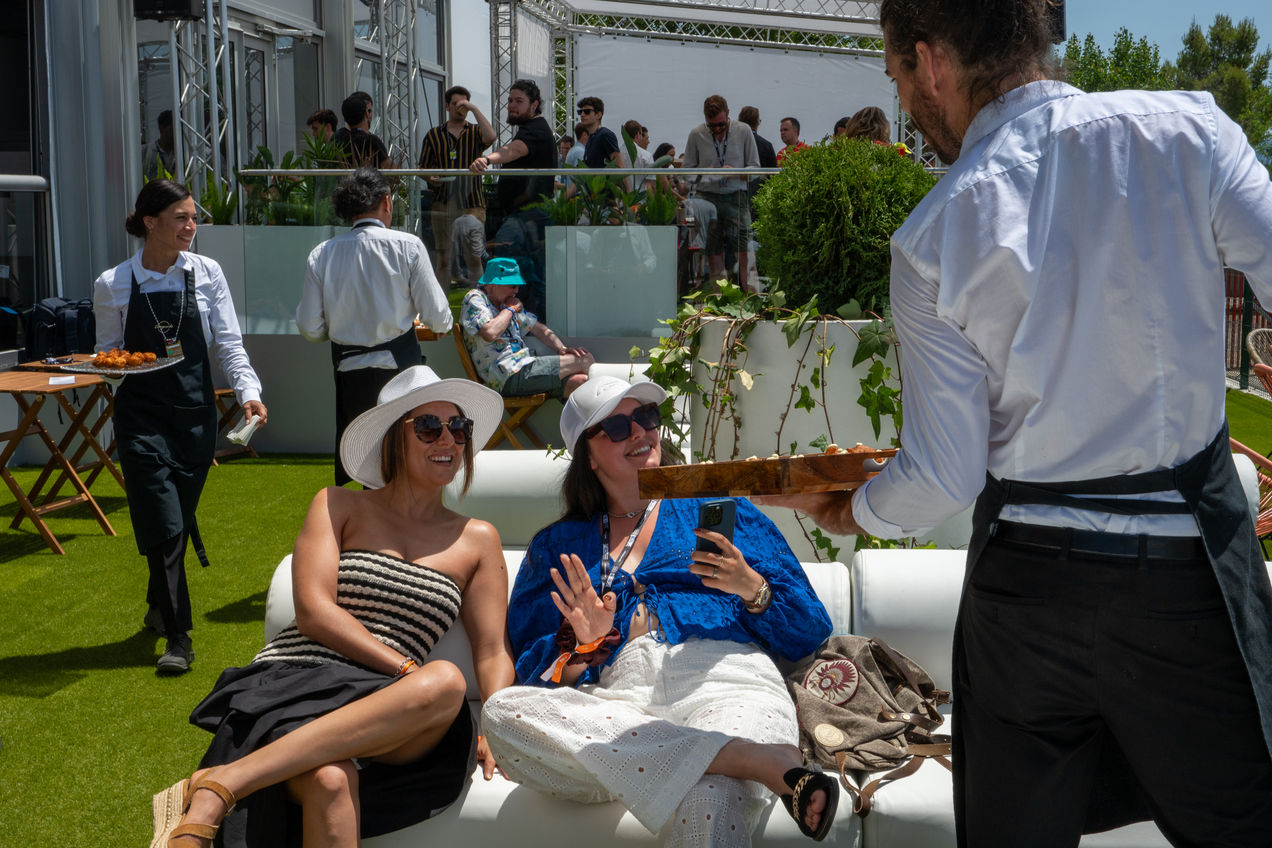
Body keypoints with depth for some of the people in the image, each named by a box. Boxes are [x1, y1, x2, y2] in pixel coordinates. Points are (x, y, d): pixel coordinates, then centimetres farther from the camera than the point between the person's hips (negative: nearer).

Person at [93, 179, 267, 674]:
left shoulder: (206, 274, 2)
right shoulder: (113, 286, -1)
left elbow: (228, 344, 0)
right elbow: (106, 353, 7)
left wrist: (249, 391, -14)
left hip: (196, 414, 2)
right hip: (142, 416, -2)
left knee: (180, 520, 11)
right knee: (164, 525, -9)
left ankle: (159, 607, 36)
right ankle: (178, 636, -1)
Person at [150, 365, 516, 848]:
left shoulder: (478, 541, 19)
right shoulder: (339, 506, 13)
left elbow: (493, 654, 14)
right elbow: (313, 611, -1)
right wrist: (410, 674, -11)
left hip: (380, 709, 2)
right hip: (290, 682, -2)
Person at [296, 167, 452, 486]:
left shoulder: (321, 254, 0)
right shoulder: (407, 246, -7)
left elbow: (310, 328, 2)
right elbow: (438, 318, -7)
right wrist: (445, 323, 17)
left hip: (349, 373, 3)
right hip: (399, 368, -3)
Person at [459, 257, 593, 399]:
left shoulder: (505, 302, 21)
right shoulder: (474, 300, -5)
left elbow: (538, 328, 25)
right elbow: (490, 333, -24)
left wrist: (562, 348, 7)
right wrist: (510, 309, -7)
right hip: (510, 376, -9)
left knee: (579, 381, -17)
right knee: (585, 360, -12)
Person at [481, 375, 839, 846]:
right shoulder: (557, 546, 25)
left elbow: (810, 634, 16)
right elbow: (532, 672, 15)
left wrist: (753, 591, -3)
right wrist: (584, 645, -5)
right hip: (618, 703, 6)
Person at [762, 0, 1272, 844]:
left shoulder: (932, 241, -8)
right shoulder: (1188, 130, -8)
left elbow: (946, 476, -5)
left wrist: (852, 511, 14)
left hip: (1026, 575, 1)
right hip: (1193, 558, 0)